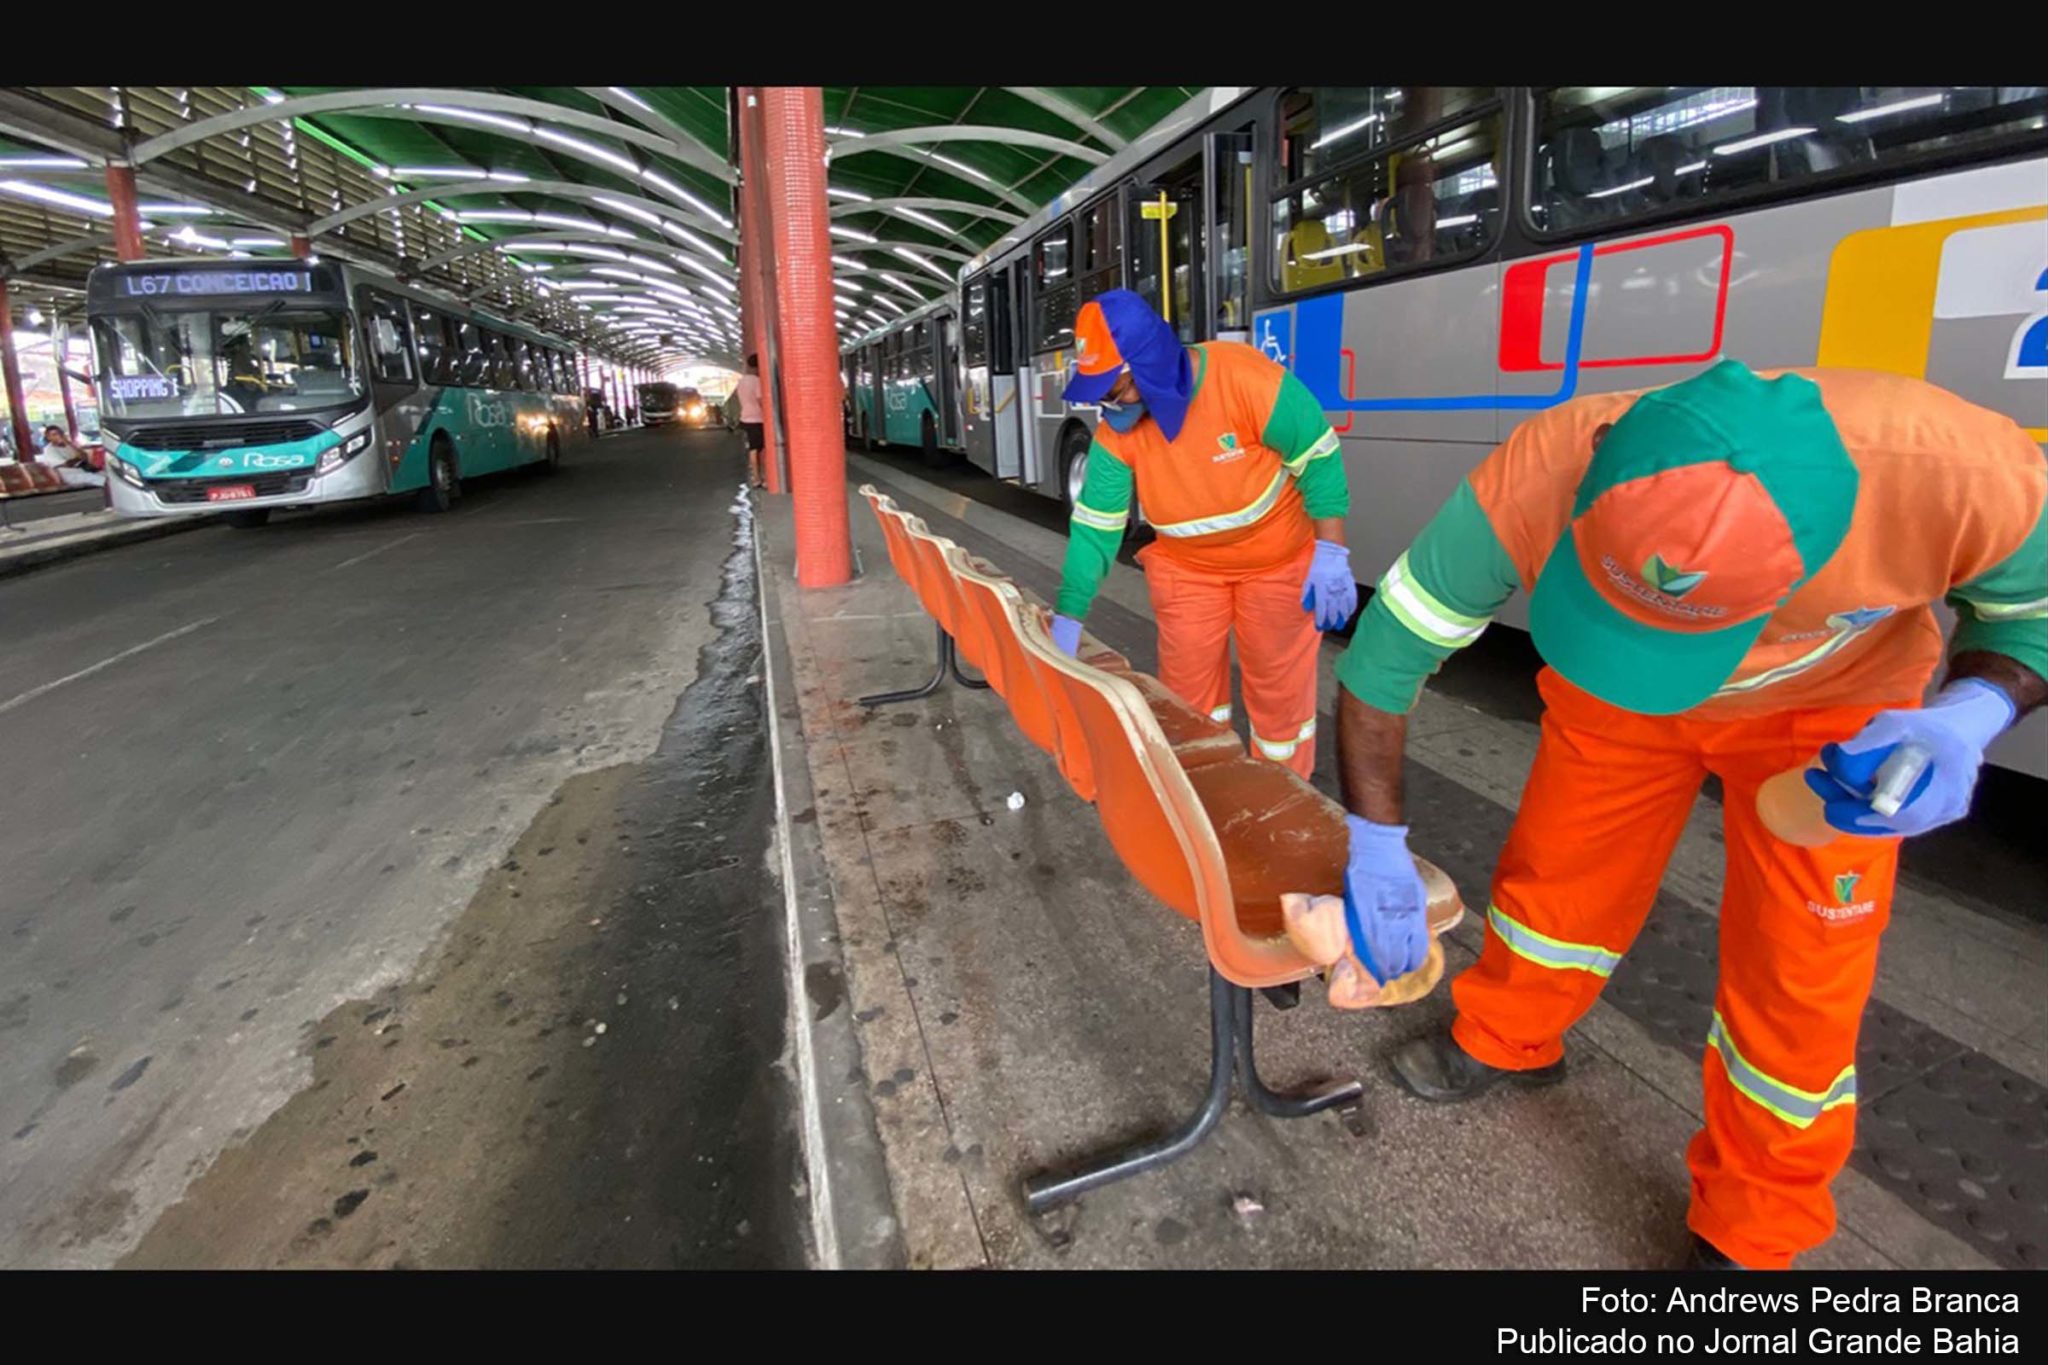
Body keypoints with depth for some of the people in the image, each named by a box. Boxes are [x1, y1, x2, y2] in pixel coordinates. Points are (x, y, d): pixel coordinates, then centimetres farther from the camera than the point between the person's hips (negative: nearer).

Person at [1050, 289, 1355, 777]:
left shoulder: (1246, 379, -29)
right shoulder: (1115, 432, -16)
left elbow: (1319, 460, -20)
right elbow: (1095, 525, -14)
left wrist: (1329, 555, -21)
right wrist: (1068, 618, -16)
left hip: (1278, 560, -3)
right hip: (1186, 567, 4)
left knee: (1279, 687, 8)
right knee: (1186, 690, 10)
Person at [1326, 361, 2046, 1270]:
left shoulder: (1964, 474, -39)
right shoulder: (1534, 487, -40)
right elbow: (1383, 653, -27)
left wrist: (1969, 716, -36)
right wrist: (1375, 845, -26)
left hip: (1834, 703, 0)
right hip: (1610, 700, 1)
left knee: (1800, 978, 0)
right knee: (1556, 873, 9)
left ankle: (1750, 1232, 24)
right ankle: (1504, 1041, 40)